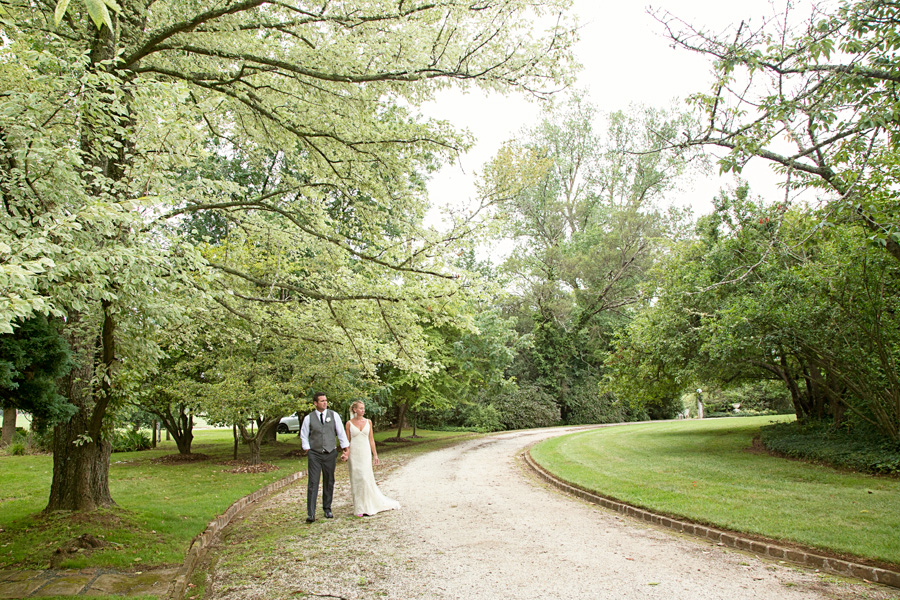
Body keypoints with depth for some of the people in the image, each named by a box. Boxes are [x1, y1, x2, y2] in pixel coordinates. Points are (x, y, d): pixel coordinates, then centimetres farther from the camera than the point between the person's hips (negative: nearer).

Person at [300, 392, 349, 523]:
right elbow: (304, 436, 9)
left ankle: (327, 509, 23)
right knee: (313, 483, -7)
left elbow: (341, 433, 6)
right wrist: (308, 450, 0)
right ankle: (311, 513, -5)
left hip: (330, 454, 2)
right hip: (314, 455, -1)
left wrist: (346, 449, 4)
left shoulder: (334, 415, 3)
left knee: (329, 483, 8)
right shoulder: (308, 418, 1)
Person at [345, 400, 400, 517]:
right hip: (354, 453, -1)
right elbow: (347, 440, 4)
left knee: (366, 479, -5)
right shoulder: (349, 423, 1)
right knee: (356, 480, 1)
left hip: (366, 452, 1)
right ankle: (359, 508, 10)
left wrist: (375, 455, 6)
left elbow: (371, 439, 8)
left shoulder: (368, 422, 6)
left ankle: (368, 506, 11)